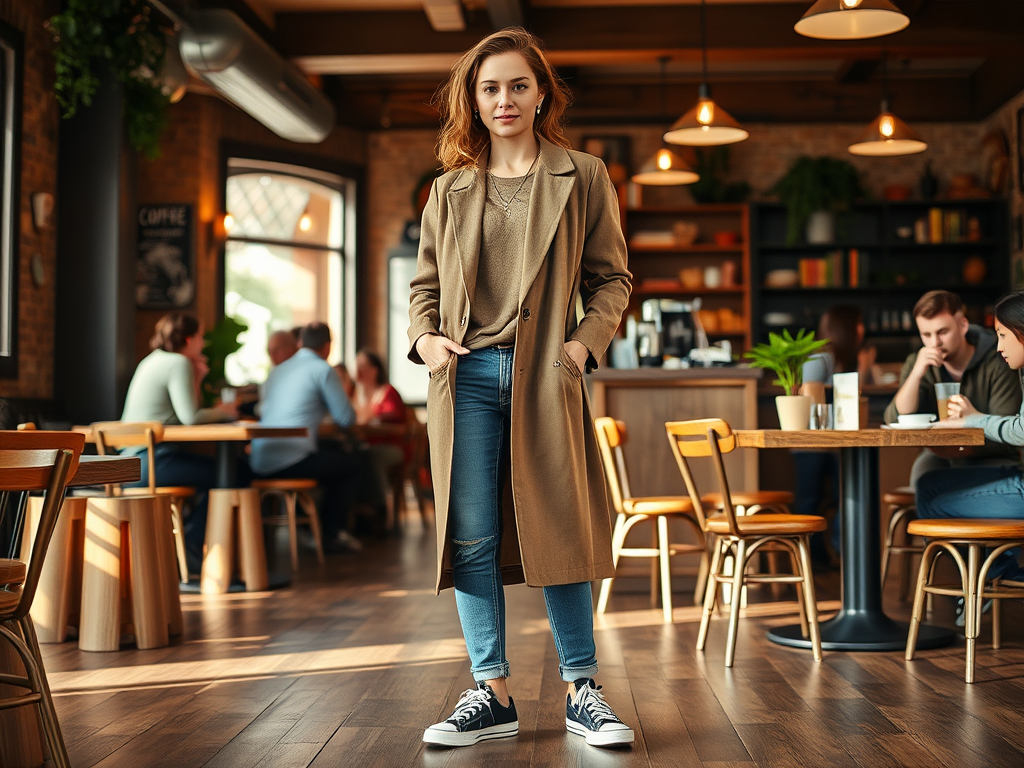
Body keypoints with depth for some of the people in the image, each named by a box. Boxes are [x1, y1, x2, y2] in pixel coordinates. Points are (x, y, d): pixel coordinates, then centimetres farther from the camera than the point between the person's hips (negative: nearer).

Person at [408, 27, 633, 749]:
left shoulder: (583, 178, 7)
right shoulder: (449, 191, 14)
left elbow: (612, 278, 7)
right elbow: (425, 283, 19)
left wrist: (585, 342, -8)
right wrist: (424, 337, 0)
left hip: (545, 375, -2)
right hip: (466, 376, 2)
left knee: (557, 531, 2)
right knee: (471, 537, 1)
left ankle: (582, 690, 15)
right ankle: (492, 694, 12)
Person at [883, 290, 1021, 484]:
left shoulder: (995, 365, -12)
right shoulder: (918, 364, -1)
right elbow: (895, 423, -13)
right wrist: (916, 374, -23)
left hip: (992, 458, -2)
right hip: (941, 457, 2)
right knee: (924, 468, -30)